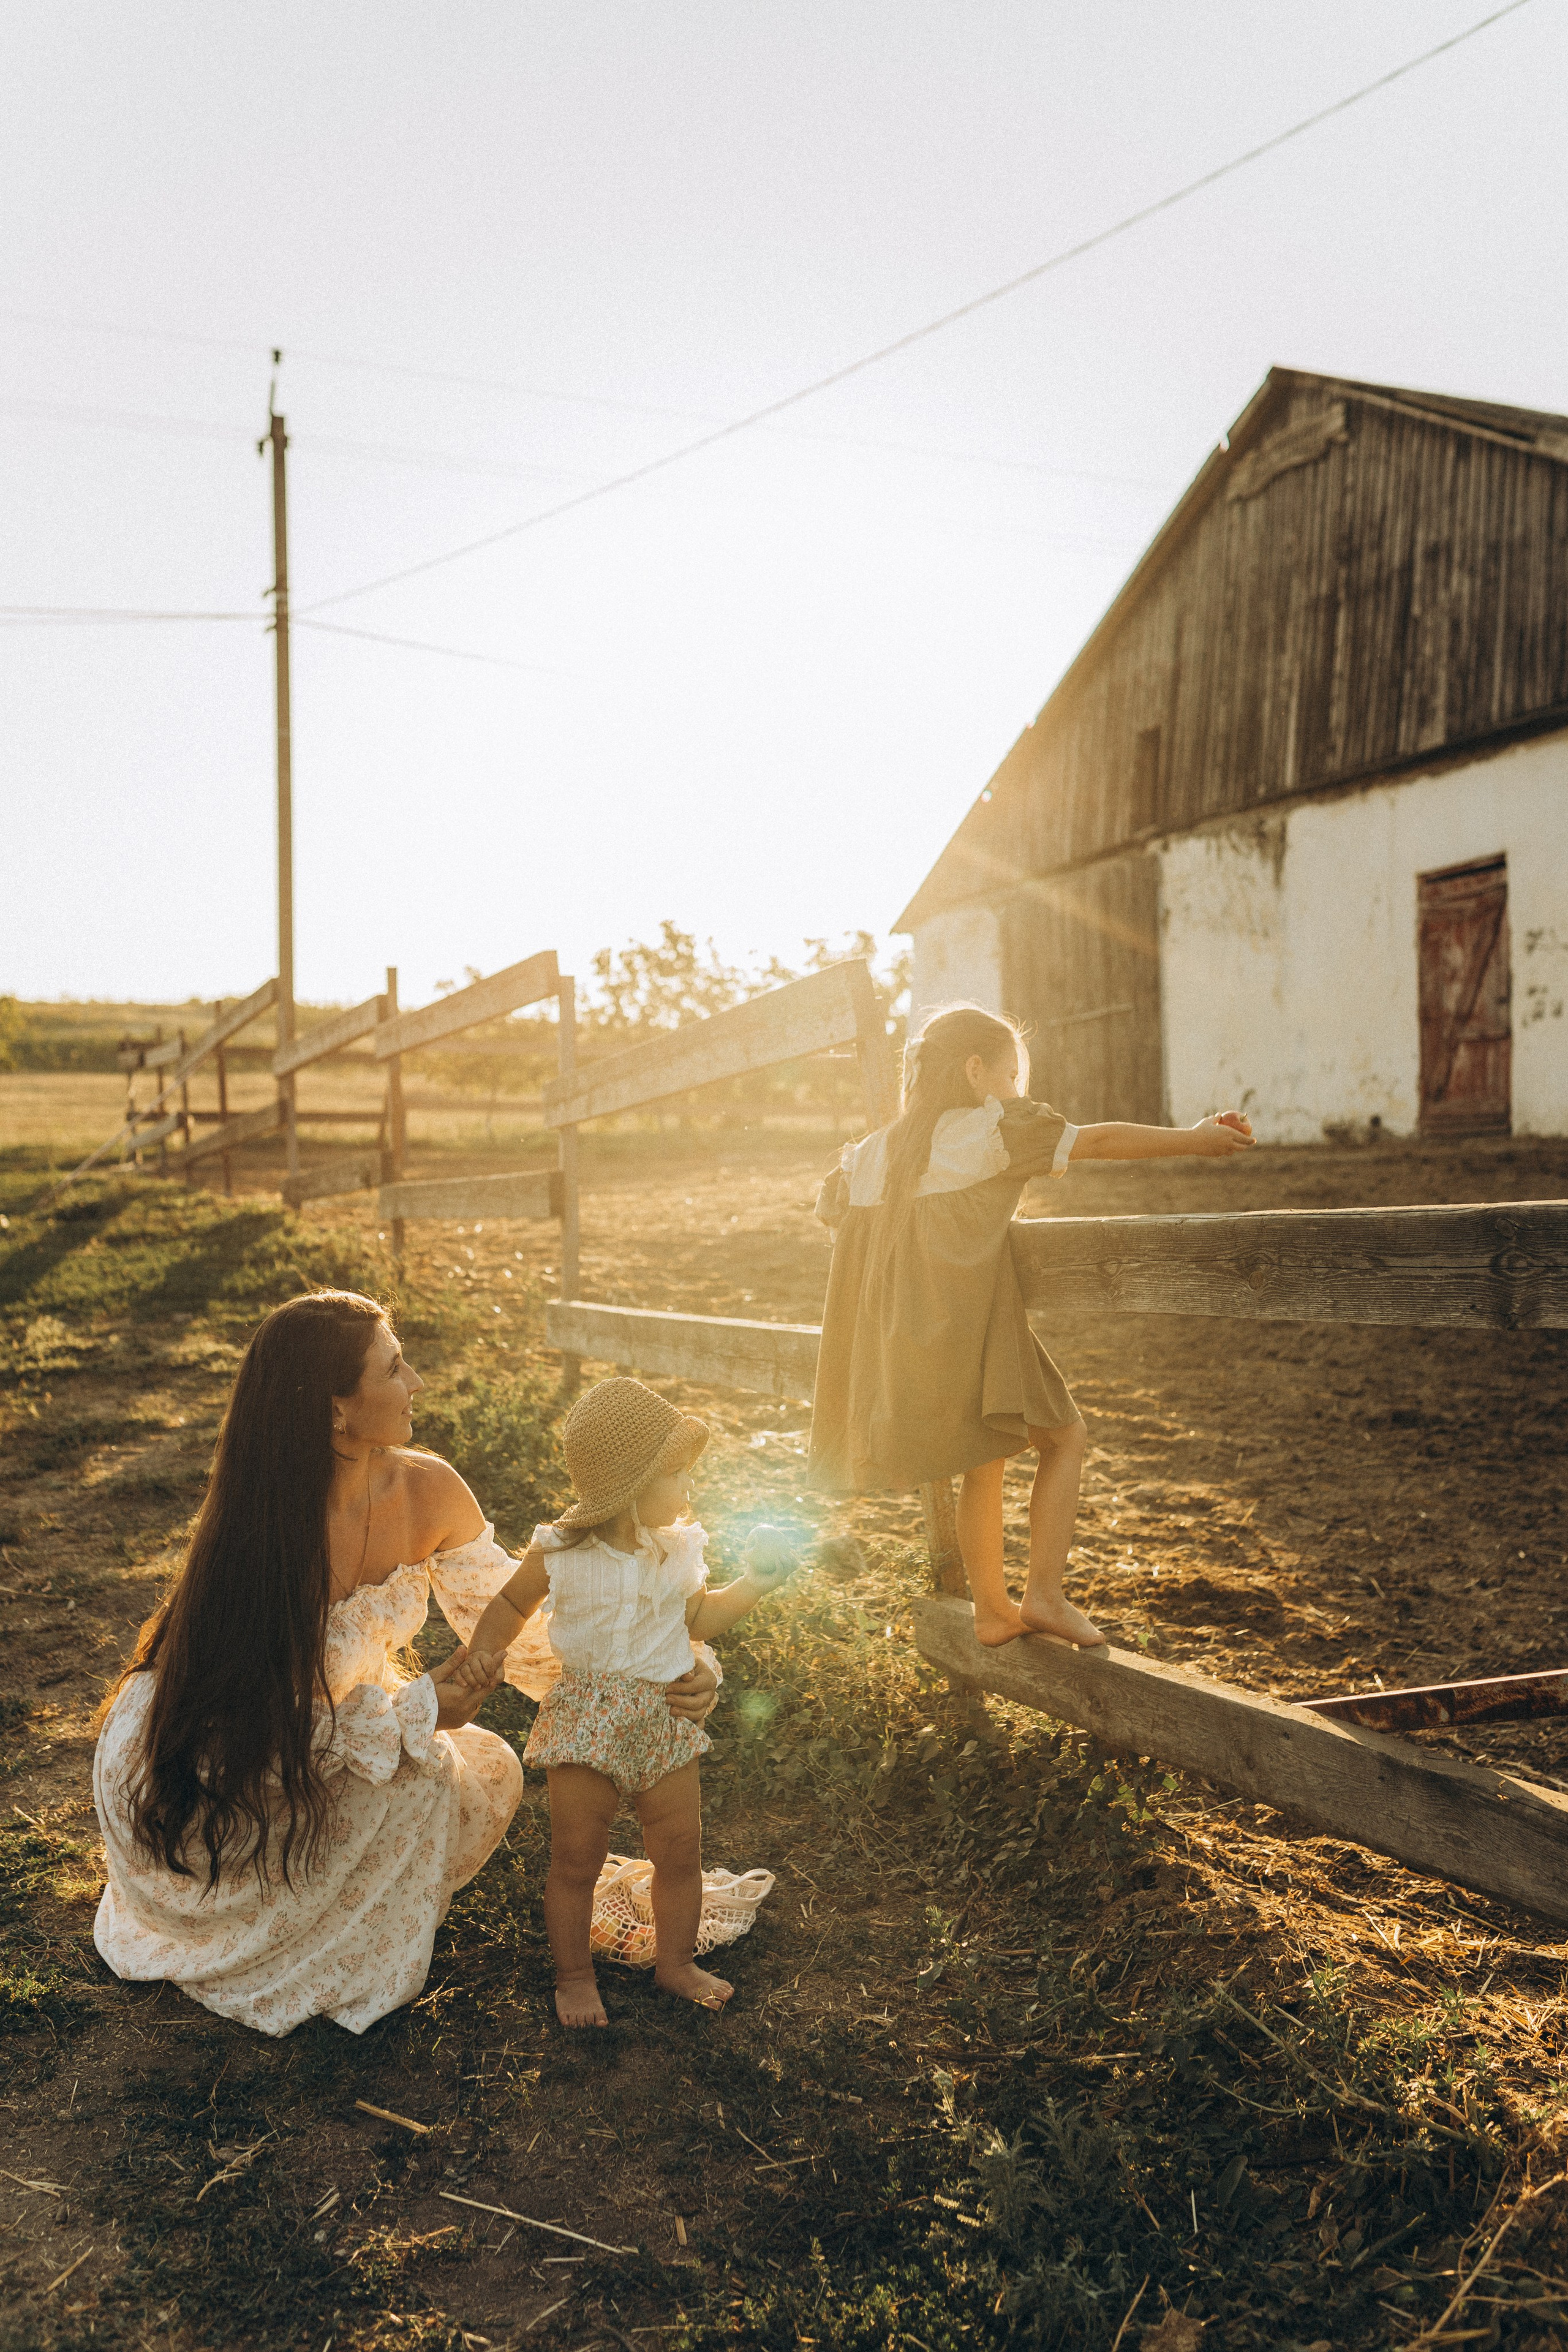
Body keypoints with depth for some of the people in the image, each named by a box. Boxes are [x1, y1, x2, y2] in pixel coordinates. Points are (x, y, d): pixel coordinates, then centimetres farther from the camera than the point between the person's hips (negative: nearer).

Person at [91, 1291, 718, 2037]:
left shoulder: (428, 1492, -17)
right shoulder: (261, 1528, -33)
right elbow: (272, 1707, -26)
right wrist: (422, 1708, -26)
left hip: (335, 1713, 6)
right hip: (209, 1775, -6)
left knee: (491, 1774, -7)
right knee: (416, 1782, -21)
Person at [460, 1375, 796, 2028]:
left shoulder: (678, 1548, -3)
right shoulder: (561, 1555, -14)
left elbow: (699, 1619, 9)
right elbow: (509, 1606, 2)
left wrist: (752, 1585, -3)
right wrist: (477, 1663, -10)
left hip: (664, 1719, 3)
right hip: (586, 1722, -3)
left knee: (681, 1852, 12)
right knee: (576, 1858, 7)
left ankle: (675, 1960, 35)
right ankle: (574, 1974, 29)